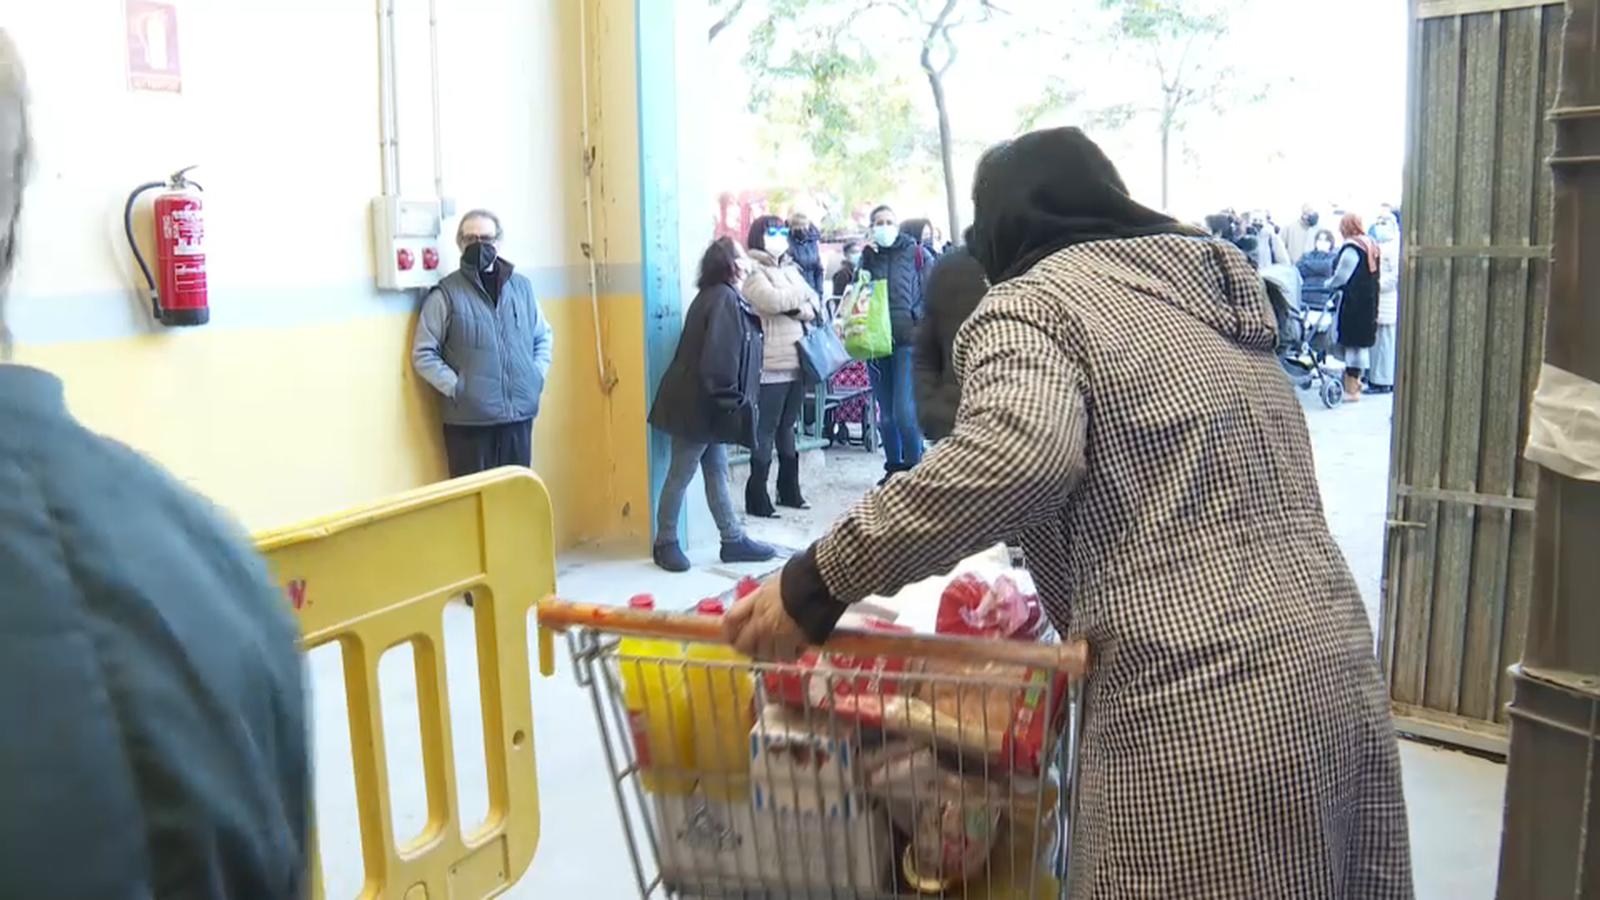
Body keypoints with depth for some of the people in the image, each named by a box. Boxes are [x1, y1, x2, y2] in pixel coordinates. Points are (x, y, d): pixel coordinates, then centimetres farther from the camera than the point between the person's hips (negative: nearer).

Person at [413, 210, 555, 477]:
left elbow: (543, 336, 19)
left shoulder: (521, 286, 9)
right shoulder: (446, 293, -4)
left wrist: (537, 376, 5)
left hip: (519, 412, 4)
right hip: (469, 418, -4)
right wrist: (455, 387, -12)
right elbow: (423, 354, -4)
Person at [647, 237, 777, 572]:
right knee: (681, 475, 1)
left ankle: (734, 541, 19)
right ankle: (666, 543, 12)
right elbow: (717, 357, -25)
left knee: (717, 472, 12)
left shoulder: (723, 297, 13)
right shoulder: (723, 299, -18)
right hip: (698, 404, -10)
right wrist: (729, 400, -19)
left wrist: (729, 400, 13)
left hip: (706, 403, 10)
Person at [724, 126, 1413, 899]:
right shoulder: (1215, 293, 22)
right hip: (1338, 676, 9)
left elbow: (1021, 447, -24)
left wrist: (819, 581, -18)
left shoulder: (1031, 301, -2)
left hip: (1199, 711, -8)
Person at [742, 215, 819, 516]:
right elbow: (772, 300, -21)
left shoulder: (790, 269, 19)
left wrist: (800, 309, -9)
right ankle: (757, 497, -1)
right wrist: (800, 296, -4)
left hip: (796, 362, 7)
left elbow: (815, 306, 13)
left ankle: (789, 490, 22)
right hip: (771, 365, -7)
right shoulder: (753, 271, -4)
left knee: (788, 427, 14)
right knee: (765, 431, -6)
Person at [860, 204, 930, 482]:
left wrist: (918, 322, -8)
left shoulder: (916, 254, 4)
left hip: (908, 339, -4)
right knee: (885, 413, 9)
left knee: (905, 410, -12)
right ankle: (893, 467, 20)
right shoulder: (868, 257, 12)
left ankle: (913, 467, 1)